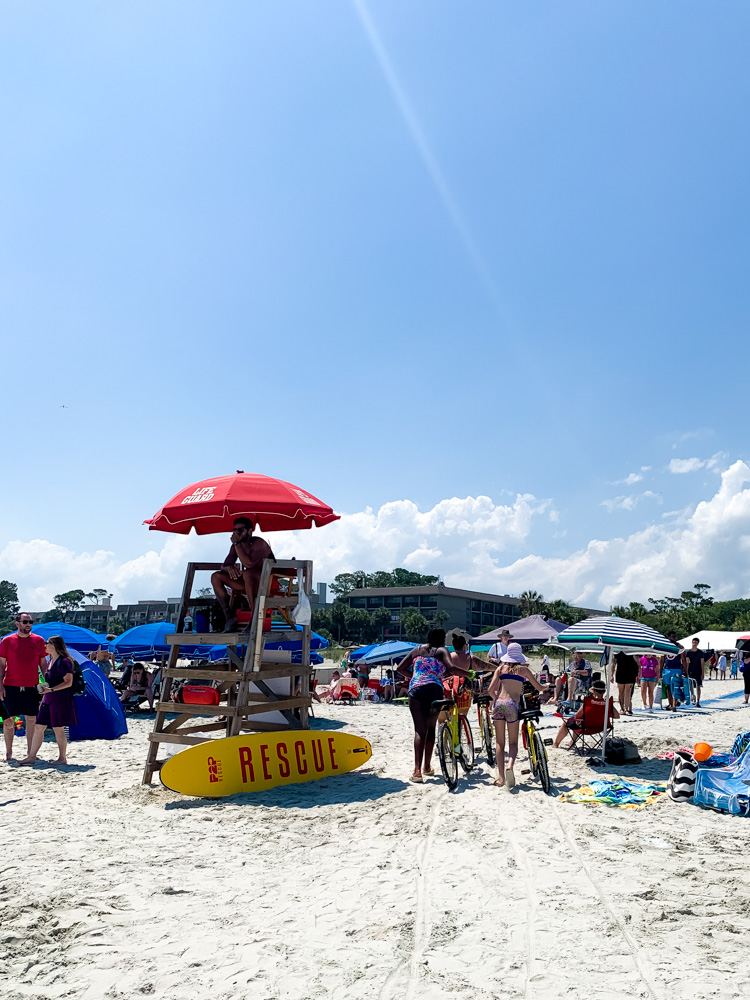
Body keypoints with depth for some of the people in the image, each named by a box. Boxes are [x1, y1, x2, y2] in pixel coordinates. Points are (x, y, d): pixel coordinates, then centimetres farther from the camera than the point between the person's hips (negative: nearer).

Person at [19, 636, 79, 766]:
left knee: (58, 728, -3)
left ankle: (62, 758, 9)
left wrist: (51, 690, -25)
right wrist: (46, 691, 21)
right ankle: (31, 757, 14)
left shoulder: (64, 662, -14)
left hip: (60, 698, -9)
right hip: (48, 698, 9)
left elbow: (68, 683, -17)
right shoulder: (51, 660, 15)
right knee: (38, 726, 8)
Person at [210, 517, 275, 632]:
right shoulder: (236, 546, 6)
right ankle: (229, 616, -9)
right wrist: (229, 567, -22)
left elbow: (249, 564, -33)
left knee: (247, 573, -39)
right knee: (216, 576, -4)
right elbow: (223, 566, 4)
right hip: (250, 583, 8)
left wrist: (237, 543, -27)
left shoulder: (259, 543, -17)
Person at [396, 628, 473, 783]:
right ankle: (427, 767, 24)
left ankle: (417, 771, -14)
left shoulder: (417, 649, 20)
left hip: (416, 690, 1)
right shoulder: (442, 651, 9)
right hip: (435, 690, -1)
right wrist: (470, 674, 1)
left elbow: (400, 668, 18)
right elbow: (452, 668, -10)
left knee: (419, 730, -1)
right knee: (431, 728, 16)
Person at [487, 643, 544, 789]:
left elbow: (491, 690, 4)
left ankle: (501, 777, 4)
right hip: (513, 705, -1)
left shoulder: (501, 668, 11)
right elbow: (539, 688, 16)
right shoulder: (524, 669, 8)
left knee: (499, 742, 10)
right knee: (513, 742, 10)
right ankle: (510, 765, -19)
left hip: (499, 703, 1)